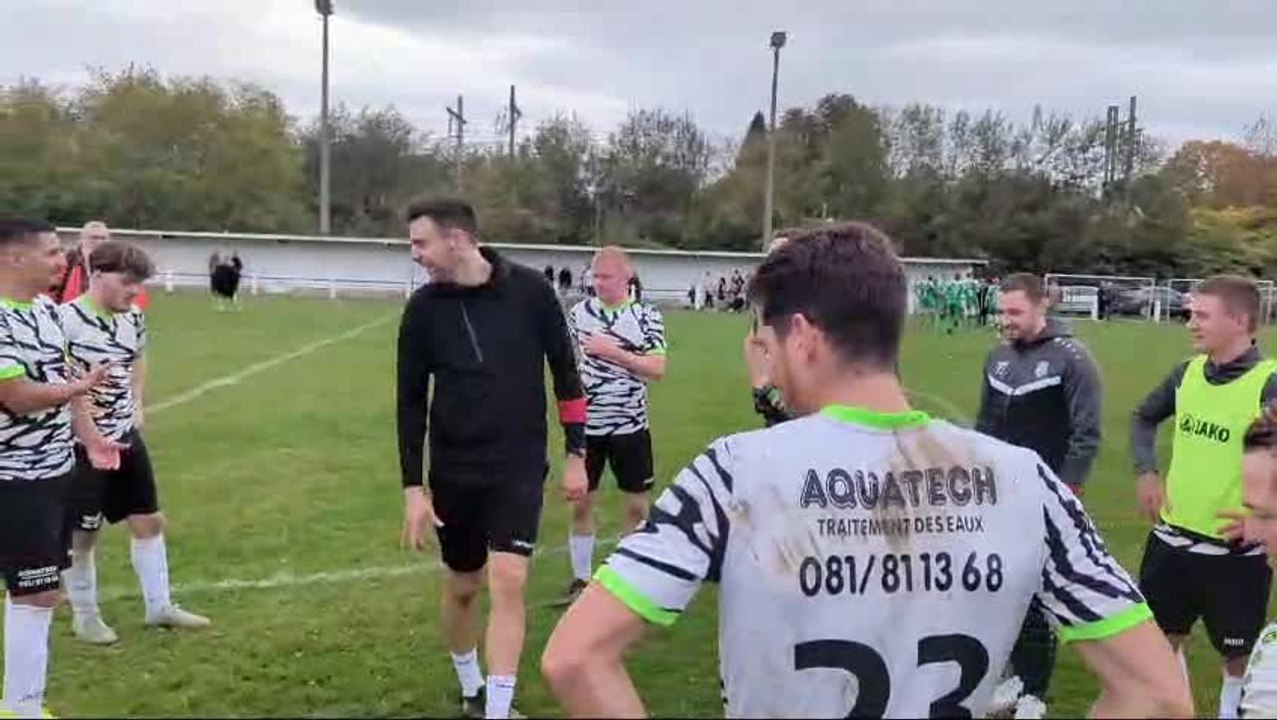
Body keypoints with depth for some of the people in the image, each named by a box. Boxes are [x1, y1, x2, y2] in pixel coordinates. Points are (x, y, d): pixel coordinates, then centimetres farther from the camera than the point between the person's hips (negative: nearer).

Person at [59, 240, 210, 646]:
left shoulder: (134, 318, 3)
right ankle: (84, 615, 27)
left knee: (149, 521, 13)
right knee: (82, 535, 7)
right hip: (83, 444, -7)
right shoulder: (66, 319, -20)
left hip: (127, 438, 7)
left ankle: (160, 607, 27)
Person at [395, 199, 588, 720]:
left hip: (519, 467, -2)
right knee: (462, 586, 12)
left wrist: (576, 453, 0)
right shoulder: (423, 308, -5)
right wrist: (413, 486, -3)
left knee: (508, 582, -13)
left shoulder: (529, 290, -9)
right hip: (453, 471, 2)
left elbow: (564, 369, 0)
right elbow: (411, 401, 0)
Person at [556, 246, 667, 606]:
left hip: (630, 426, -2)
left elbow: (657, 368, -14)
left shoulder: (647, 316, -6)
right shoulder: (579, 312, 1)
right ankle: (581, 580, 21)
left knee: (638, 506, 6)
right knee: (580, 503, 7)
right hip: (586, 425, 2)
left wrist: (613, 352, -22)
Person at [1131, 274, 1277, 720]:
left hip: (1235, 553, -6)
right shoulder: (1188, 372, 1)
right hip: (1171, 539, 6)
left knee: (1239, 655, 12)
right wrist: (1146, 472, 7)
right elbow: (1144, 418, 19)